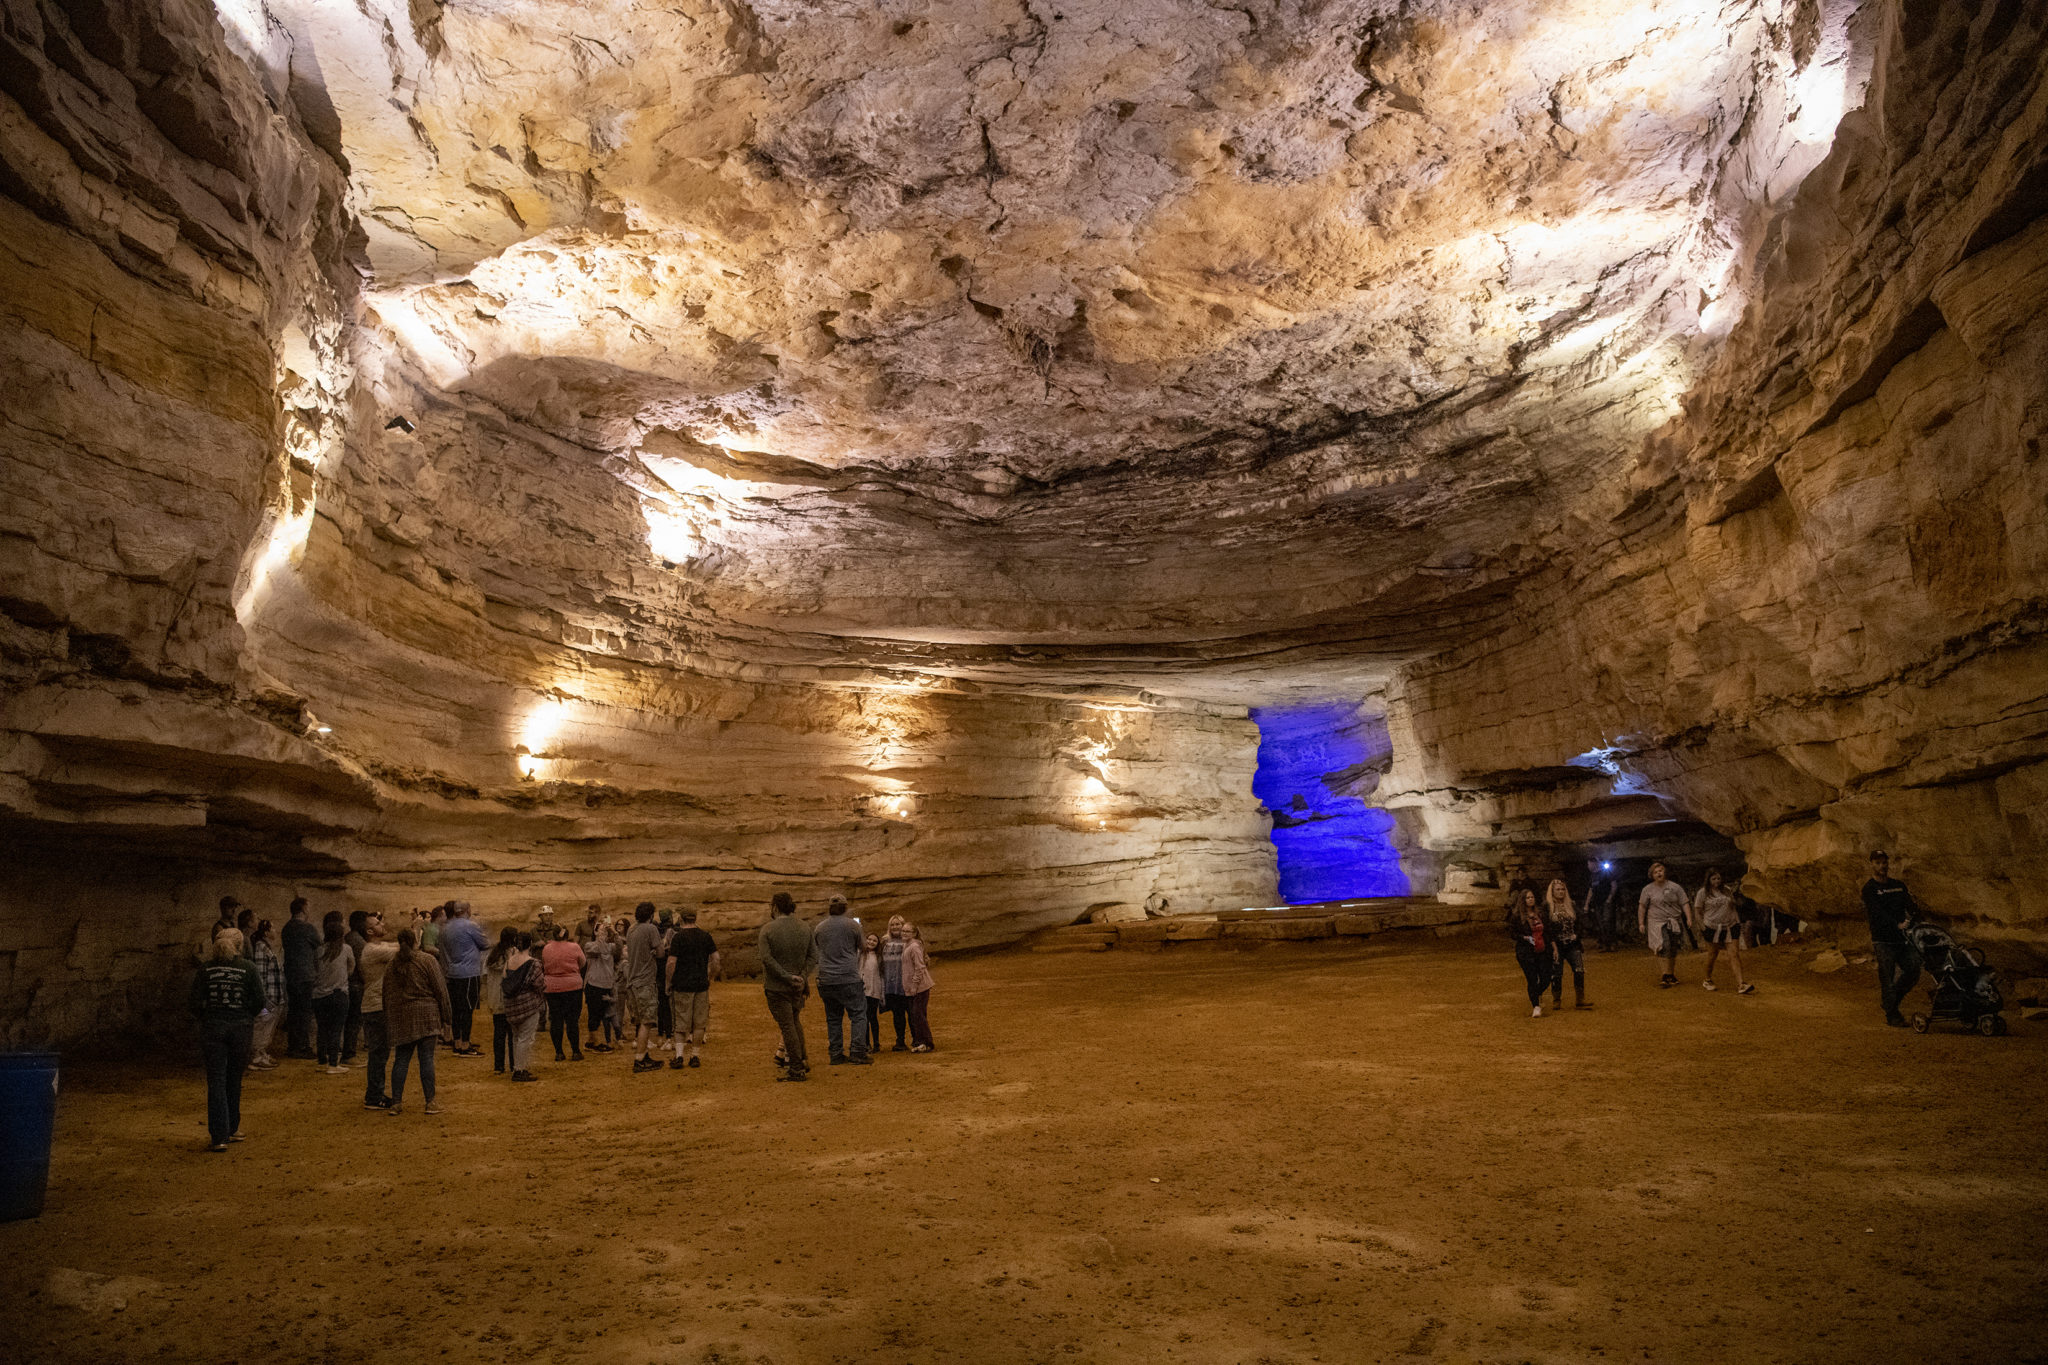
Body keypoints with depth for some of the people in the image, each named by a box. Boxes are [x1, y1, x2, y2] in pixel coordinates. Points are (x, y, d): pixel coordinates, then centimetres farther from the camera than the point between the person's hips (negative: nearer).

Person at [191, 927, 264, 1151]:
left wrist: (204, 1019, 13)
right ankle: (231, 1130, 25)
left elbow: (196, 1003, -4)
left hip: (213, 1027, 0)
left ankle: (218, 1137, -2)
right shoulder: (248, 968, -3)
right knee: (234, 1081, 15)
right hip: (239, 1027, 0)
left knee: (216, 1082, 2)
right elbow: (259, 1000, -4)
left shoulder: (206, 969, -1)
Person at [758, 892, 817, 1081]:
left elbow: (767, 959, -20)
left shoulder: (767, 929, -12)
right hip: (797, 986, 5)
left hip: (776, 986, -5)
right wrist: (802, 976, -6)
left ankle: (797, 1069, 6)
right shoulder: (805, 928, 1)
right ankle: (802, 1059, 26)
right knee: (794, 1020, 24)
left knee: (787, 1025, 2)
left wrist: (788, 978, -18)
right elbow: (813, 956, 0)